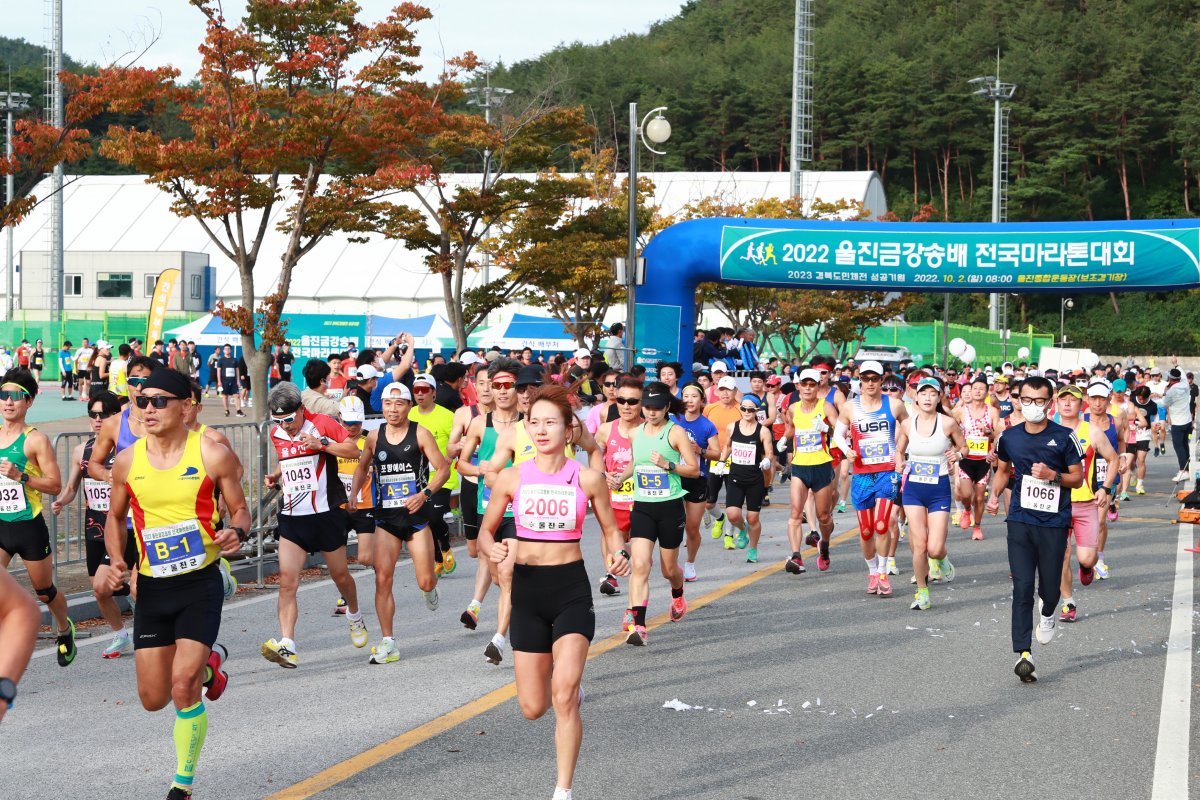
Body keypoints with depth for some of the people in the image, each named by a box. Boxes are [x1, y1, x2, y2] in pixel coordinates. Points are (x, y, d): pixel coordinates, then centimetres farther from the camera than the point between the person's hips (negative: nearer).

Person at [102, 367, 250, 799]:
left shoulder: (212, 455, -9)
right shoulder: (127, 461, 0)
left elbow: (240, 509, 2)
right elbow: (116, 517, 15)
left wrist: (236, 532, -21)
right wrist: (116, 560, -3)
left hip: (201, 584, -4)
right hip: (152, 587, 4)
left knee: (183, 688, -14)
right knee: (153, 698, 6)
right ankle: (209, 663, 40)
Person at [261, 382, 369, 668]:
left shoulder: (322, 424, -7)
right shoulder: (277, 434, 9)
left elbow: (354, 450, -9)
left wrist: (321, 444, -21)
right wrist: (275, 476, 7)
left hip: (327, 513, -3)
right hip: (291, 516, 4)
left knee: (339, 575, 11)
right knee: (287, 580, -12)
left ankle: (354, 615, 44)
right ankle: (287, 646, -20)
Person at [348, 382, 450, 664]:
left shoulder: (420, 434, -6)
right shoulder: (374, 437, 5)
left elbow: (443, 469, -4)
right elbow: (363, 466, 22)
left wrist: (425, 494, -18)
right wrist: (353, 494, 7)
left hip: (416, 516, -2)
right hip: (386, 518, 2)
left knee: (425, 582, -2)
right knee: (382, 579, -9)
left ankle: (431, 589, 39)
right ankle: (387, 643, -3)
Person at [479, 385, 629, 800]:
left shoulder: (588, 478, -3)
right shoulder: (511, 478, -1)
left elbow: (611, 528, 8)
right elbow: (486, 530, 8)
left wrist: (618, 556, -13)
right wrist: (493, 549, -15)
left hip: (571, 587, -2)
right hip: (527, 589, 2)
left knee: (564, 698, -16)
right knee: (533, 708, 5)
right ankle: (569, 686, 42)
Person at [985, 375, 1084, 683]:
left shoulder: (1065, 437, -4)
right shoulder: (1009, 437, 5)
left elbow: (1078, 478, 2)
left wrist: (1053, 475, -16)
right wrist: (994, 495, 5)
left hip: (1054, 522, -1)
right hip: (1020, 520, 2)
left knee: (1049, 588, 5)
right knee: (1022, 587, -7)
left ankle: (1047, 613, 43)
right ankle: (1023, 654, -9)